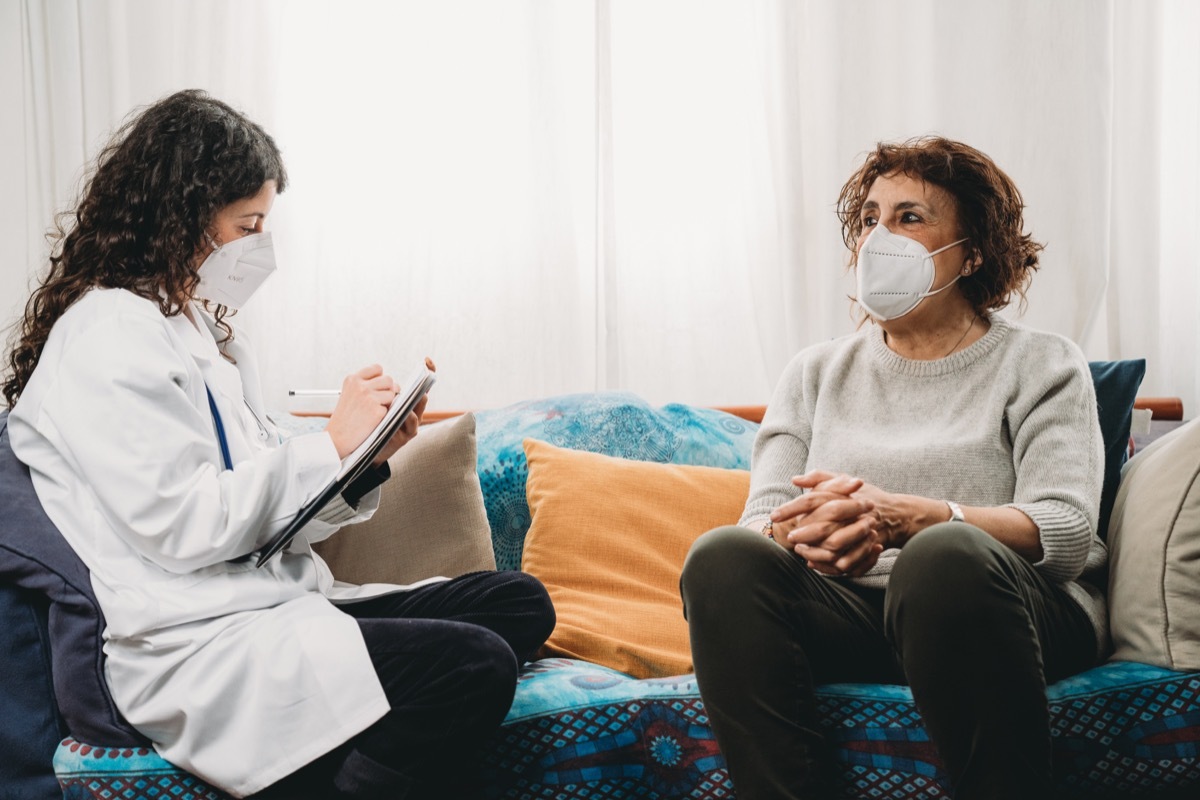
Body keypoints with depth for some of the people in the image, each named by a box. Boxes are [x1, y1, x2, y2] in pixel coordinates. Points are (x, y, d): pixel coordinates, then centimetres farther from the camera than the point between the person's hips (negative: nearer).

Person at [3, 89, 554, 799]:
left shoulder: (204, 330, 20)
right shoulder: (109, 338, -10)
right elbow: (183, 527, -18)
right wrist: (331, 444, -12)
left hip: (268, 602, 10)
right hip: (186, 646, -10)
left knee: (519, 603, -1)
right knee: (475, 665, -25)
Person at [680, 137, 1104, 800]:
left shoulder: (1041, 365, 10)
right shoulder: (816, 372, 21)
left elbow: (1067, 529, -6)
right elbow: (763, 518, 8)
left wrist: (901, 516, -23)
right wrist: (802, 535, -20)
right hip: (850, 616, 3)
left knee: (946, 554, -37)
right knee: (723, 557, -26)